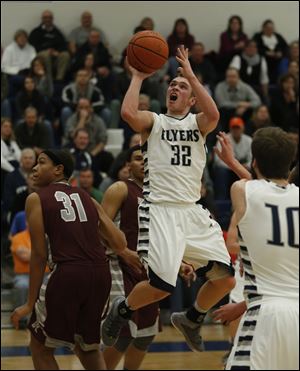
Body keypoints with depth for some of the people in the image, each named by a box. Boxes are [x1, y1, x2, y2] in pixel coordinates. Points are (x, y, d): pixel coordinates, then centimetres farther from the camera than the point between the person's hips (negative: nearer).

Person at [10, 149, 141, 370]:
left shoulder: (36, 199, 7)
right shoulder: (87, 198, 20)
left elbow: (40, 254, 1)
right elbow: (119, 244, 11)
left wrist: (31, 303, 5)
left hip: (68, 273, -5)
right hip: (101, 273, 5)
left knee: (40, 345, 14)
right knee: (87, 346, 26)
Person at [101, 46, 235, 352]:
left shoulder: (197, 123, 14)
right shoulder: (154, 121, 7)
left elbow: (214, 114, -12)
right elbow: (128, 113, -17)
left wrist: (191, 74, -10)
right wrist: (138, 77, -5)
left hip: (193, 212, 4)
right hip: (160, 210, -4)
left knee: (225, 278, 0)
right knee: (162, 285, -17)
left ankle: (191, 320, 27)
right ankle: (121, 309, 13)